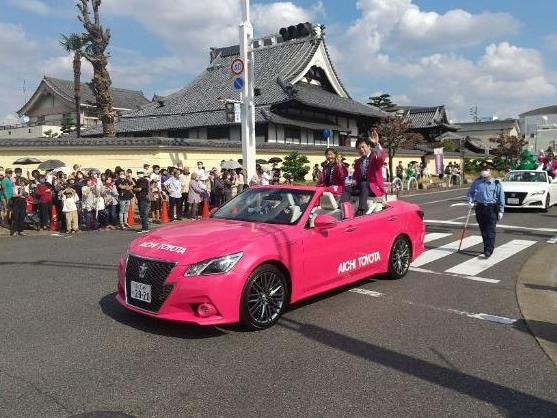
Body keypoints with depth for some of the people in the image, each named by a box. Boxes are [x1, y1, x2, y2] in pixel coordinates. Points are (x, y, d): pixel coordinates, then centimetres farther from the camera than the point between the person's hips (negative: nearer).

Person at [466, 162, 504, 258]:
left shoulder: (496, 183, -1)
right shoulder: (477, 182, 5)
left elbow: (501, 198, 1)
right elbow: (470, 192, 16)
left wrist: (501, 211, -3)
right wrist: (470, 201, -1)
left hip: (492, 209, -3)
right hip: (480, 208, 3)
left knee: (490, 231, -9)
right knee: (483, 230, 10)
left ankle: (488, 250, -11)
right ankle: (487, 247, 24)